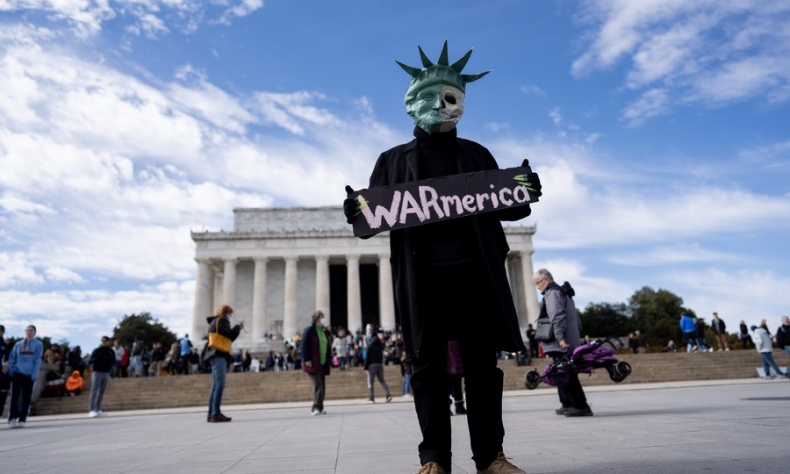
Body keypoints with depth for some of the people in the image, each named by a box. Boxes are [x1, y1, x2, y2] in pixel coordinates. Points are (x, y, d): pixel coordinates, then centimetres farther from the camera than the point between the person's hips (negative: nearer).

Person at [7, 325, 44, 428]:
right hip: (17, 373, 2)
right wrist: (11, 372, -2)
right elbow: (11, 359, 9)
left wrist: (34, 374, -11)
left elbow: (38, 361, -3)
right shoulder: (18, 344, 10)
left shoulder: (38, 345, 2)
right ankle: (12, 418, 5)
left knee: (26, 398, 2)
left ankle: (22, 420, 8)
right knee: (14, 397, -1)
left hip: (29, 375, -2)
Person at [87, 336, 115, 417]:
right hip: (97, 373, -4)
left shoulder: (111, 351, 8)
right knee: (94, 391, -6)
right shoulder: (97, 350, -4)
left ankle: (98, 410, 12)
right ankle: (91, 410, -7)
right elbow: (89, 361, -9)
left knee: (101, 392, 7)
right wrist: (97, 358, -25)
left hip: (106, 373, 4)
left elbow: (113, 362, 14)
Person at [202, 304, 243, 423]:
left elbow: (228, 337, 24)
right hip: (219, 355, -10)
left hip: (217, 355, 10)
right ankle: (216, 414, -19)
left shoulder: (215, 322, 24)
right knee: (220, 384, -15)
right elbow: (230, 335, -14)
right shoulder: (220, 321, -5)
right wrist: (238, 327, 1)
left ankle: (211, 414, 6)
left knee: (216, 385, 7)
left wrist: (237, 329, 16)